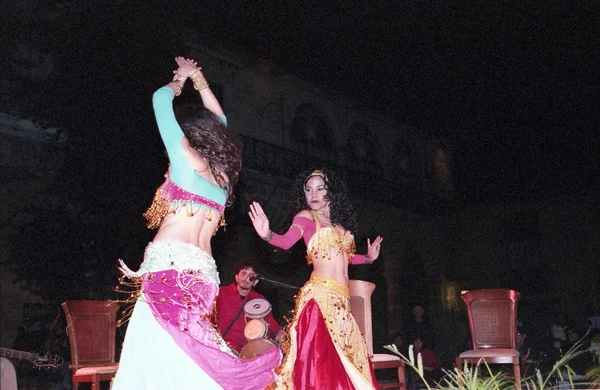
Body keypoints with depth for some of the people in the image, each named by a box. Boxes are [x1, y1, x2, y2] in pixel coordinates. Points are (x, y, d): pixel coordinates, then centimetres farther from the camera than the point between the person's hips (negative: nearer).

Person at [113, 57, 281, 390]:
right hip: (201, 272, 7)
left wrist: (180, 80, 29)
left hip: (171, 267, -7)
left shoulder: (187, 159, 1)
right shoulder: (223, 175, 17)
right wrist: (199, 82, 41)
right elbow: (219, 121, 34)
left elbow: (161, 99, 10)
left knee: (161, 363, -10)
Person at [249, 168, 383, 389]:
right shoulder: (306, 216, 2)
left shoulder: (339, 222, 17)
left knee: (343, 357, 5)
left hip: (342, 298, 6)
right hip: (319, 295, -6)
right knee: (319, 352, -15)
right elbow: (287, 242, -15)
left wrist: (368, 258, 32)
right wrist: (267, 235, -34)